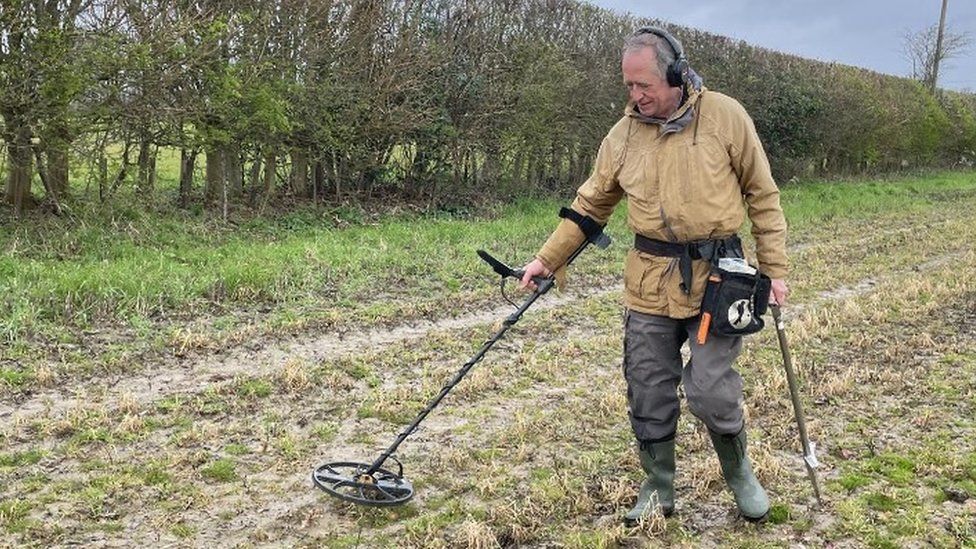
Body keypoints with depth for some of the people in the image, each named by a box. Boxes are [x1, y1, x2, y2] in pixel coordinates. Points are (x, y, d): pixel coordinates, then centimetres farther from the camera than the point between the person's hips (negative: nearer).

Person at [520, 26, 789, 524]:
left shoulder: (725, 116, -5)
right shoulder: (624, 134, 3)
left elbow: (762, 196, 1)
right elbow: (590, 205, 13)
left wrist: (773, 268, 0)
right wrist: (547, 259, 11)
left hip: (717, 278, -3)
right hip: (648, 285, 3)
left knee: (711, 391, -6)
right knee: (649, 395, 8)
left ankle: (739, 473, 25)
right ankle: (658, 489, 29)